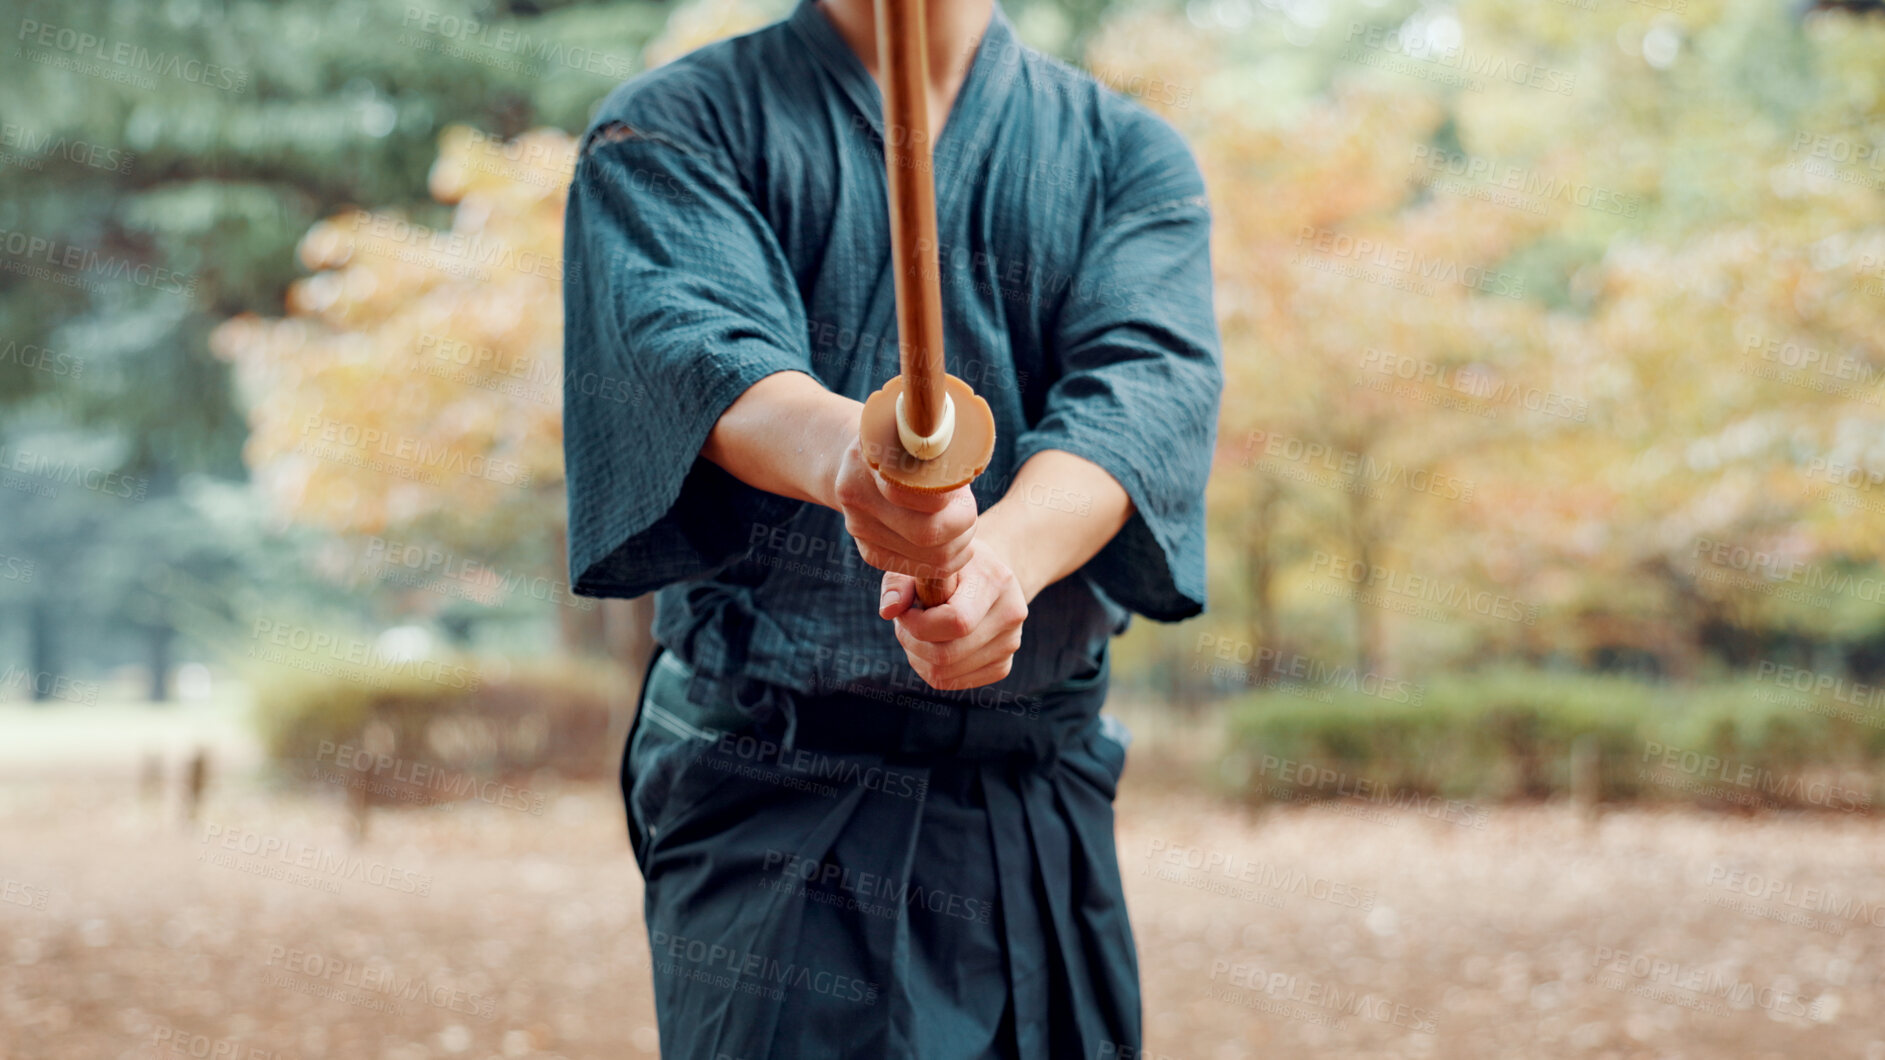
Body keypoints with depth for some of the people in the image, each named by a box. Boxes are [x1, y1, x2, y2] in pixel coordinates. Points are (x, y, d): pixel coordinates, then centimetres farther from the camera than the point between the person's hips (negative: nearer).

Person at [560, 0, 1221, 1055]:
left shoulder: (1131, 156, 10)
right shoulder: (674, 129, 4)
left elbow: (1148, 377, -10)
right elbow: (691, 339, -17)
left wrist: (1009, 546, -33)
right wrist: (839, 444, -42)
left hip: (1046, 811, 3)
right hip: (774, 799, -3)